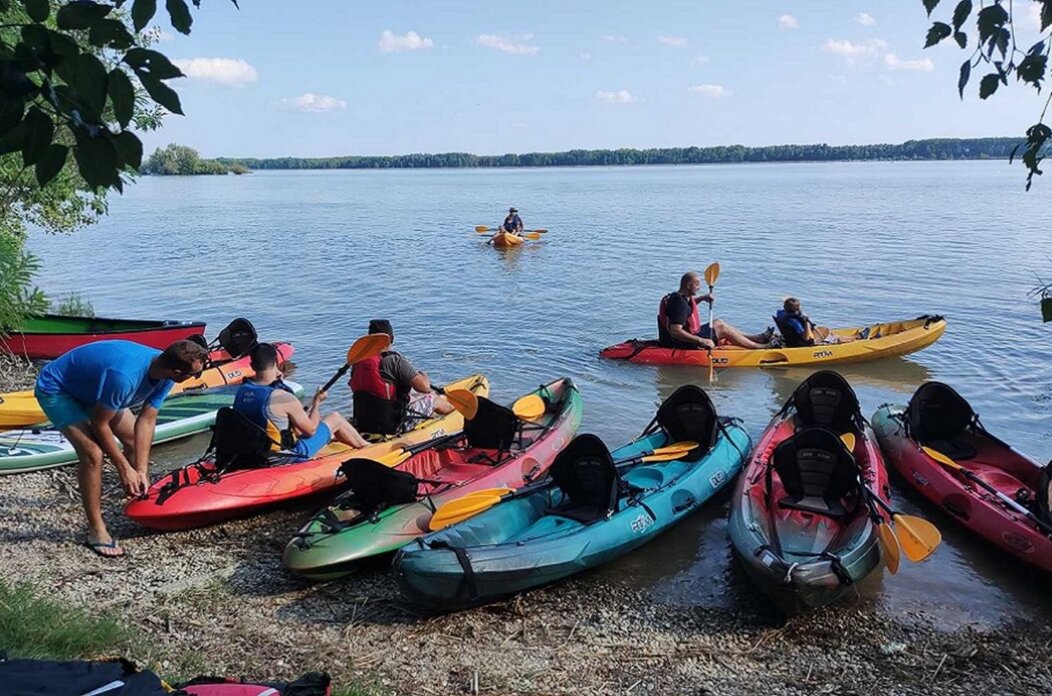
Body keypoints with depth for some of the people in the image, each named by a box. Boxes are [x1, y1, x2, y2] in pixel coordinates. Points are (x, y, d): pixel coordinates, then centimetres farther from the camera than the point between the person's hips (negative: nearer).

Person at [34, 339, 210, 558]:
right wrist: (124, 468, -18)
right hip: (55, 390, -8)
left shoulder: (164, 375, -17)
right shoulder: (125, 376, -41)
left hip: (90, 386, 8)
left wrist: (141, 471, -13)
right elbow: (99, 424, -28)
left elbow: (146, 420, -11)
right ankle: (96, 530, -8)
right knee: (92, 452, -21)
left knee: (135, 438, 5)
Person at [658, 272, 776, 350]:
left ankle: (755, 338, 24)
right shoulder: (679, 303, -26)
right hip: (681, 344, -11)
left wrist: (702, 298, 16)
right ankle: (760, 347, 7)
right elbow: (676, 331, -35)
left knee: (718, 323, 20)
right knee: (723, 329, -3)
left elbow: (688, 304, 34)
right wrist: (701, 341, -35)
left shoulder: (675, 297, 7)